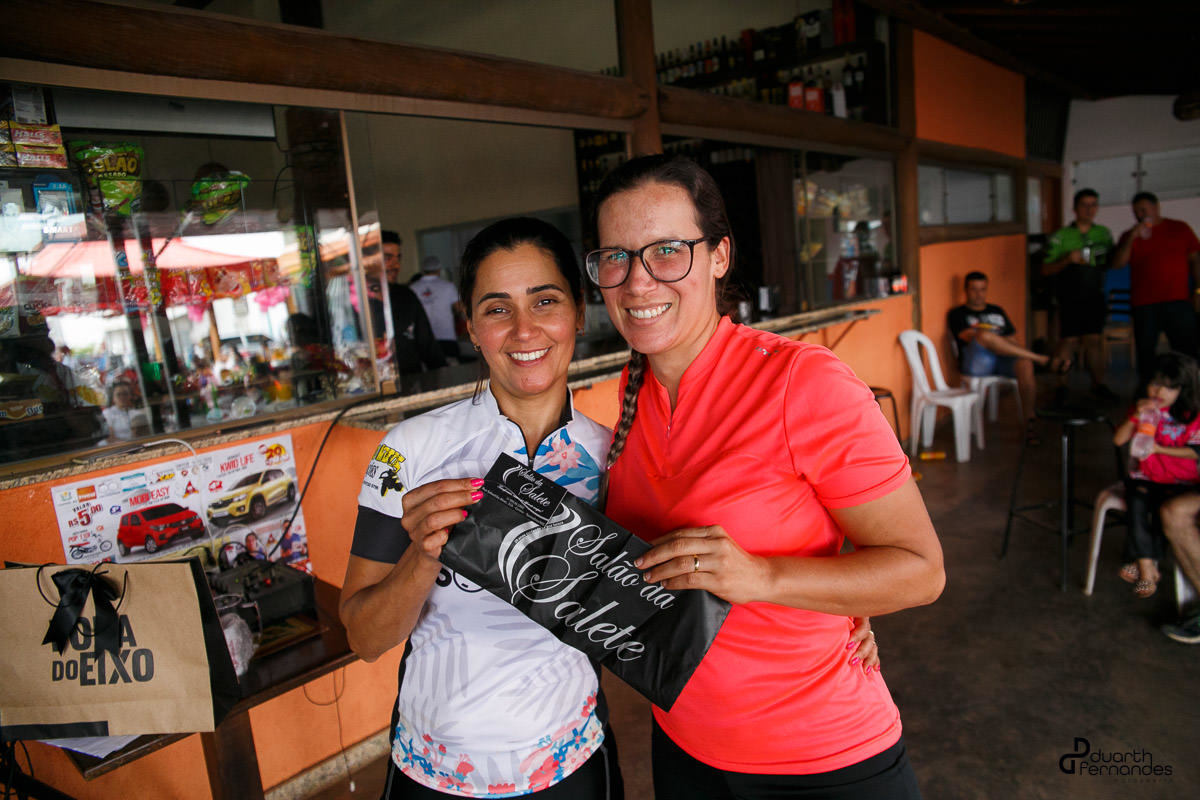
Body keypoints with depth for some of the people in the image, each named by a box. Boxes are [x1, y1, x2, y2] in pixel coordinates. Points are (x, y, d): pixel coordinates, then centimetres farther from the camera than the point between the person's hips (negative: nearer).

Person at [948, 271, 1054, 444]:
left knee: (1025, 363, -32)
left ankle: (1029, 421, -31)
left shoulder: (997, 311, 30)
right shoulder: (957, 314, 15)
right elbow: (968, 337, -4)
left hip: (1004, 360, 4)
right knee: (984, 336, -36)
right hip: (976, 363, -4)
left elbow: (1012, 339, 23)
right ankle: (1042, 360, -25)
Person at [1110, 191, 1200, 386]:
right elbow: (1117, 263, -1)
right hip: (1144, 305, 1)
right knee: (1145, 354, 3)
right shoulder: (1129, 236, 12)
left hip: (1179, 301, -1)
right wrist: (1131, 238, -13)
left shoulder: (1180, 228, 11)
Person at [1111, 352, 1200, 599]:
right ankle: (1147, 568, -22)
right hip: (1143, 477, 2)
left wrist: (1159, 448, -15)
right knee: (1136, 503, -26)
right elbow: (1118, 440, -2)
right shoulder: (1143, 410, 6)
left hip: (1179, 480, -2)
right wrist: (1136, 416, -15)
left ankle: (1139, 561, -14)